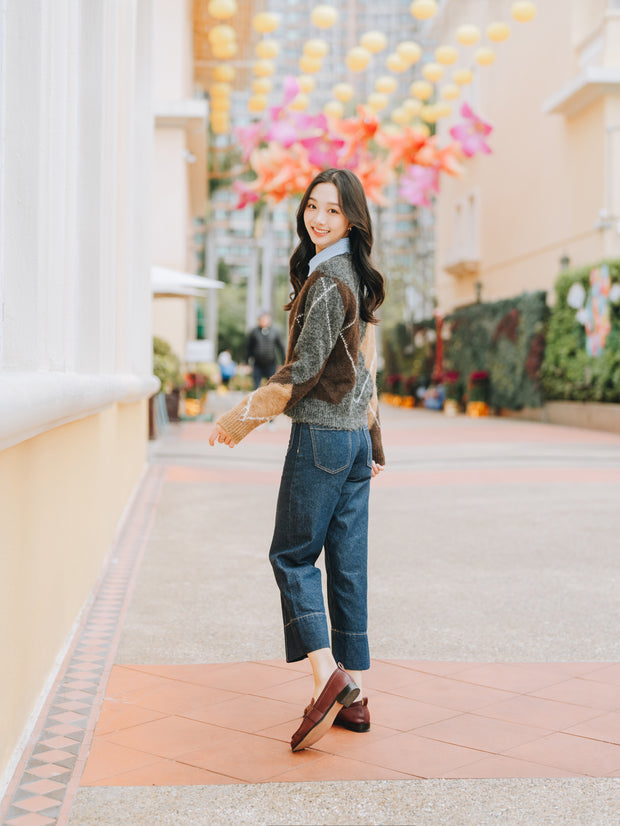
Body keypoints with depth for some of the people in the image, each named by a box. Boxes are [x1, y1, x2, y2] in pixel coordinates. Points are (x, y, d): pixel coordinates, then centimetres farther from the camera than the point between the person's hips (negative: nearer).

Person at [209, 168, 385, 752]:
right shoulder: (357, 278, 15)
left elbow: (304, 370, -16)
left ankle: (326, 675, -13)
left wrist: (239, 419, -8)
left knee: (292, 554, -1)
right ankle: (351, 695, 12)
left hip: (321, 435, -9)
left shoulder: (327, 281, -14)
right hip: (356, 436, 9)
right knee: (346, 562, 8)